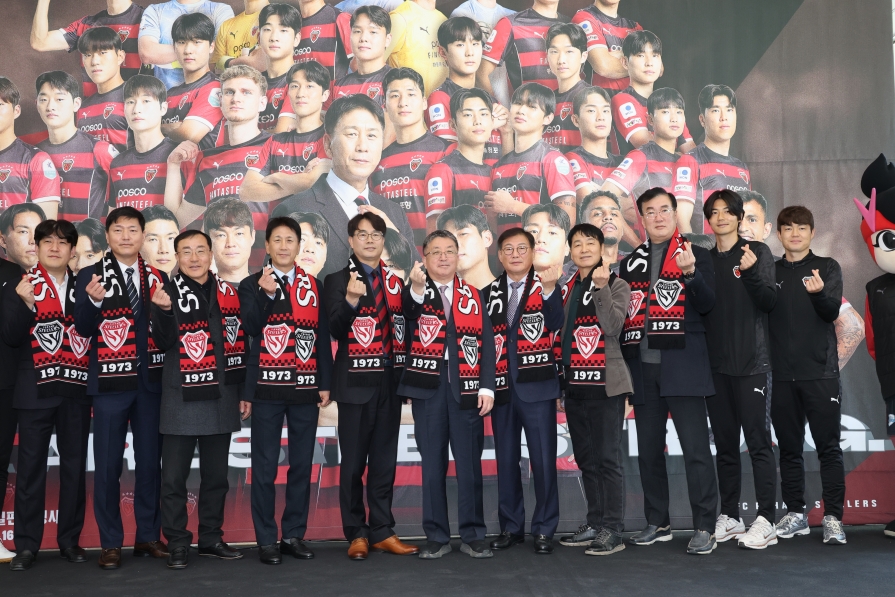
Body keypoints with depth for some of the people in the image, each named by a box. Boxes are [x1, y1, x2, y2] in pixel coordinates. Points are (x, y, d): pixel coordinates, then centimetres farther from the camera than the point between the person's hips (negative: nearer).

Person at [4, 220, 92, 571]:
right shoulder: (19, 288, 4)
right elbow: (11, 338, -8)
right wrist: (25, 304, -19)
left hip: (76, 391, 2)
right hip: (36, 390, -2)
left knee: (75, 467, 7)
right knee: (31, 468, 1)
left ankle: (70, 540, 17)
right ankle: (27, 545, 9)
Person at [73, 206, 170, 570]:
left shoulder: (158, 278, 9)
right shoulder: (90, 277, 0)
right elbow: (83, 330, -9)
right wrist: (93, 301, -27)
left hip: (150, 381, 3)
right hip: (110, 381, -3)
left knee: (150, 462, 9)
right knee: (108, 465, 2)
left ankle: (148, 537, 20)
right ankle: (110, 543, 12)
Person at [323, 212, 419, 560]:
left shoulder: (396, 281, 12)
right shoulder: (337, 280, 1)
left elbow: (403, 327, 15)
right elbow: (335, 330, -14)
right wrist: (351, 301, -29)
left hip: (391, 381, 4)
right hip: (355, 383, -4)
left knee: (385, 461, 8)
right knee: (353, 462, 2)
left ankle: (382, 531, 16)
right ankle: (356, 534, 12)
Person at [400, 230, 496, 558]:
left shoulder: (474, 295, 11)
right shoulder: (415, 293, 6)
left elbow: (486, 343, 6)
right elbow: (409, 313, -18)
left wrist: (487, 386, -3)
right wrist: (417, 287, -39)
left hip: (465, 387, 1)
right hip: (427, 386, -1)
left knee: (469, 464, 3)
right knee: (432, 464, 5)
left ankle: (472, 535, 12)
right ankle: (436, 536, 13)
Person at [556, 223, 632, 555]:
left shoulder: (617, 286, 0)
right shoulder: (567, 289, 14)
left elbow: (613, 326, -17)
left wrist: (601, 287, -24)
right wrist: (560, 382, 11)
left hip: (606, 385, -6)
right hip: (574, 385, 6)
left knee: (608, 458, -7)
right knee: (585, 459, 10)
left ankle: (612, 531, -2)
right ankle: (594, 524, 19)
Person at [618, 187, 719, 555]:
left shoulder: (695, 256, 4)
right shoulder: (631, 263, 15)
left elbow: (707, 304, -8)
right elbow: (623, 313, 16)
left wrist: (690, 273, -26)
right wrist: (625, 365, 6)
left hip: (682, 367, -4)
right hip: (643, 369, 5)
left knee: (695, 449, -6)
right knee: (649, 450, 10)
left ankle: (704, 528, 1)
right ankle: (657, 524, 21)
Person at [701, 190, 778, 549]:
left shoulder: (757, 252, 3)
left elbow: (769, 302, -6)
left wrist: (751, 273, -22)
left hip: (750, 361, -4)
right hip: (715, 364, 4)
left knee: (758, 441, -6)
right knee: (724, 444, 8)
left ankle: (766, 521, -5)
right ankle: (729, 517, 15)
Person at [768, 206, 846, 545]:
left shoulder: (828, 268, 4)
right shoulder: (770, 272, 11)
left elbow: (832, 311, -10)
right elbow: (761, 315, 11)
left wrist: (819, 293, -30)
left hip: (820, 373, -2)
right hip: (781, 375, 3)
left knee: (828, 446, -2)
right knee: (789, 448, 8)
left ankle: (833, 517, 2)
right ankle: (795, 514, 16)